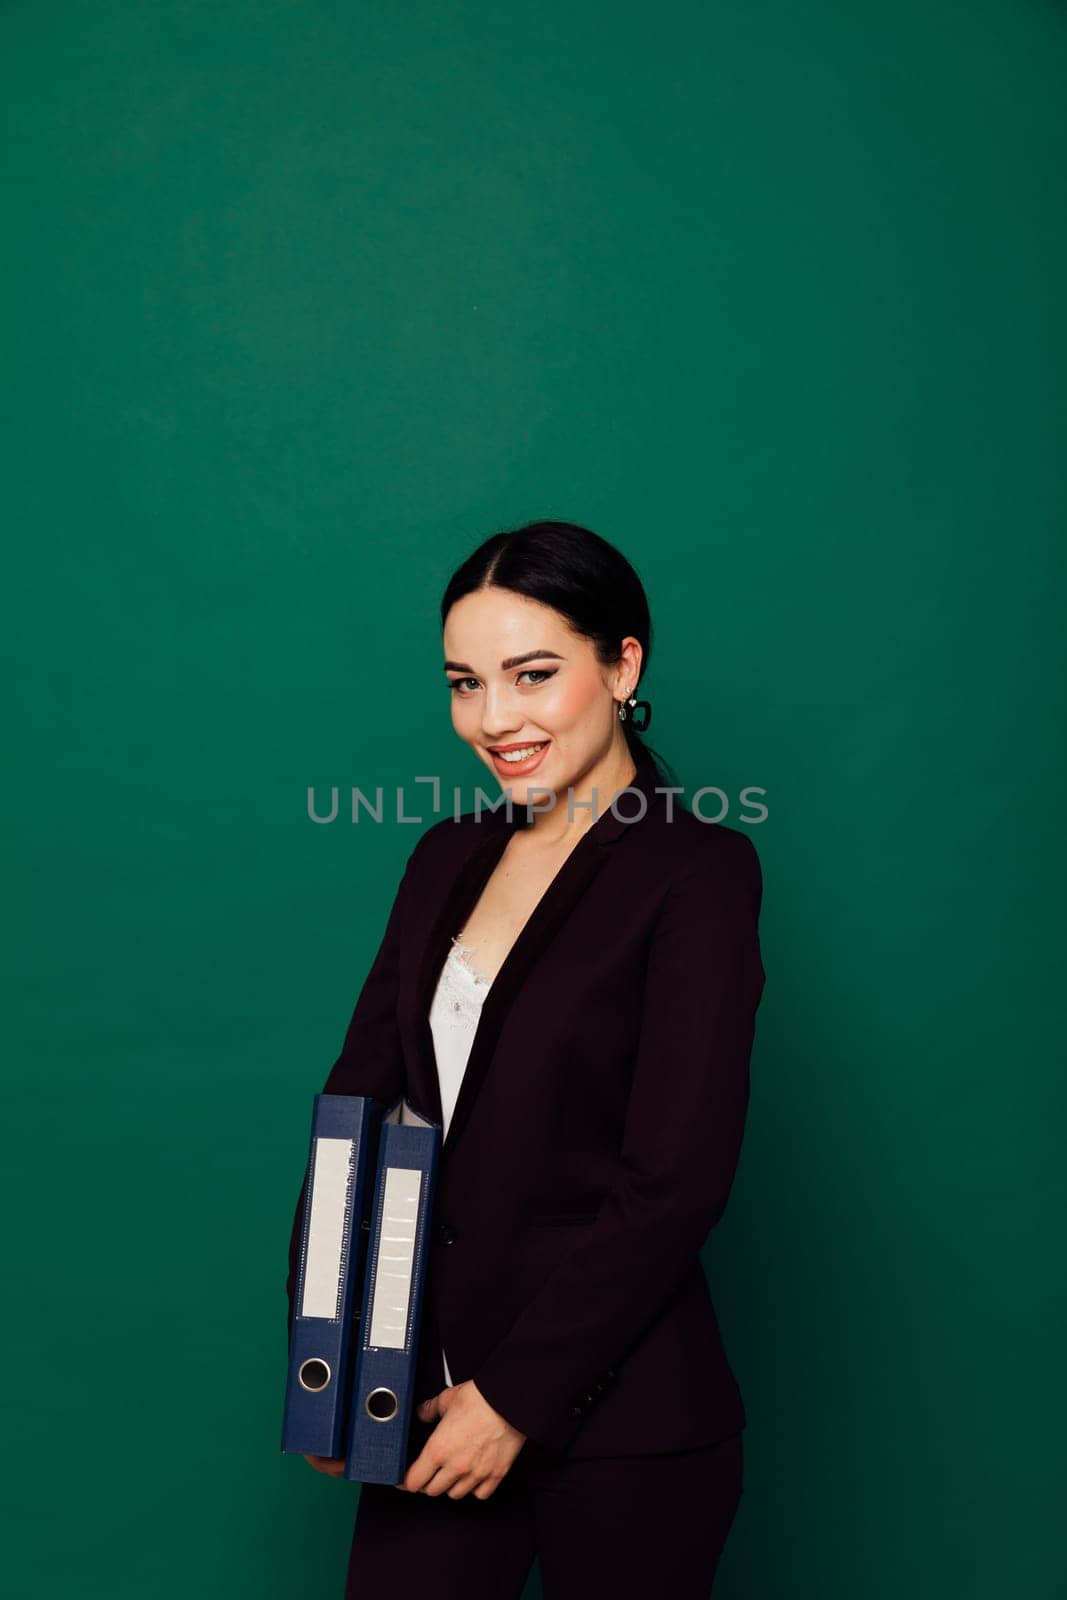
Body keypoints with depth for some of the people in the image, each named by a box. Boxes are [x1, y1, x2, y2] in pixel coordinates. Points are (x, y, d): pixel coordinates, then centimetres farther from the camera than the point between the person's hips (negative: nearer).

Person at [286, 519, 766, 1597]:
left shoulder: (697, 873, -11)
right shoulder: (449, 858, 7)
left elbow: (674, 1181, -16)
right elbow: (359, 1098, 6)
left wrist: (520, 1395, -14)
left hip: (614, 1425, -5)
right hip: (433, 1390, 5)